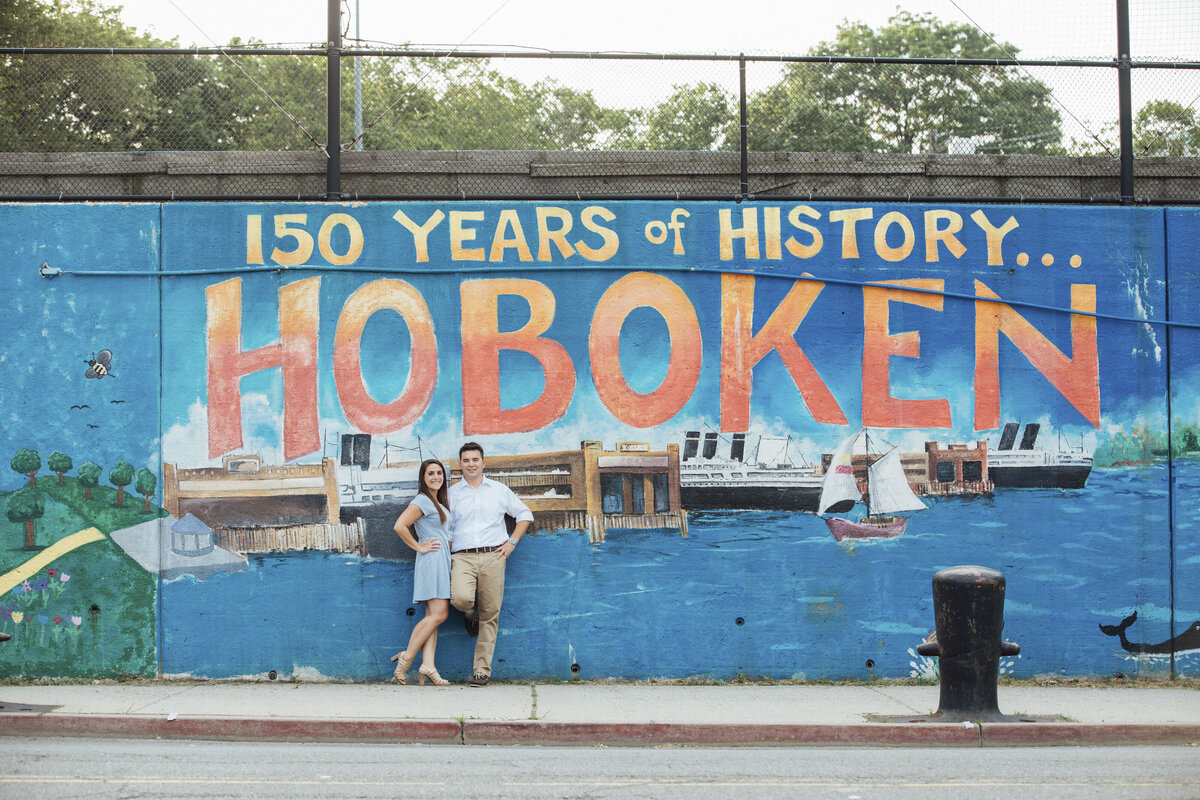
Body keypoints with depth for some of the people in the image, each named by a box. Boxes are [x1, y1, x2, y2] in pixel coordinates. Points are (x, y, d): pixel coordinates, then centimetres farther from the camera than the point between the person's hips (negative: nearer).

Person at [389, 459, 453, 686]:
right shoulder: (422, 501, -8)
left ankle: (427, 665, -7)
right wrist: (419, 547, -11)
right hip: (432, 559, -9)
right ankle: (406, 659, -9)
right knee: (439, 614, -14)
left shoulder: (440, 503, 20)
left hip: (443, 561, 9)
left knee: (433, 616, 0)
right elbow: (400, 526, -18)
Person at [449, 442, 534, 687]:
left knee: (490, 615, -3)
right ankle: (470, 613, 12)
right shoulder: (451, 494, 12)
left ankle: (482, 670, 3)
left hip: (492, 557, 1)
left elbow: (525, 515, 19)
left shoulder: (499, 490, 13)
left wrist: (512, 542, 7)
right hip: (463, 557, -1)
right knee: (460, 598, -28)